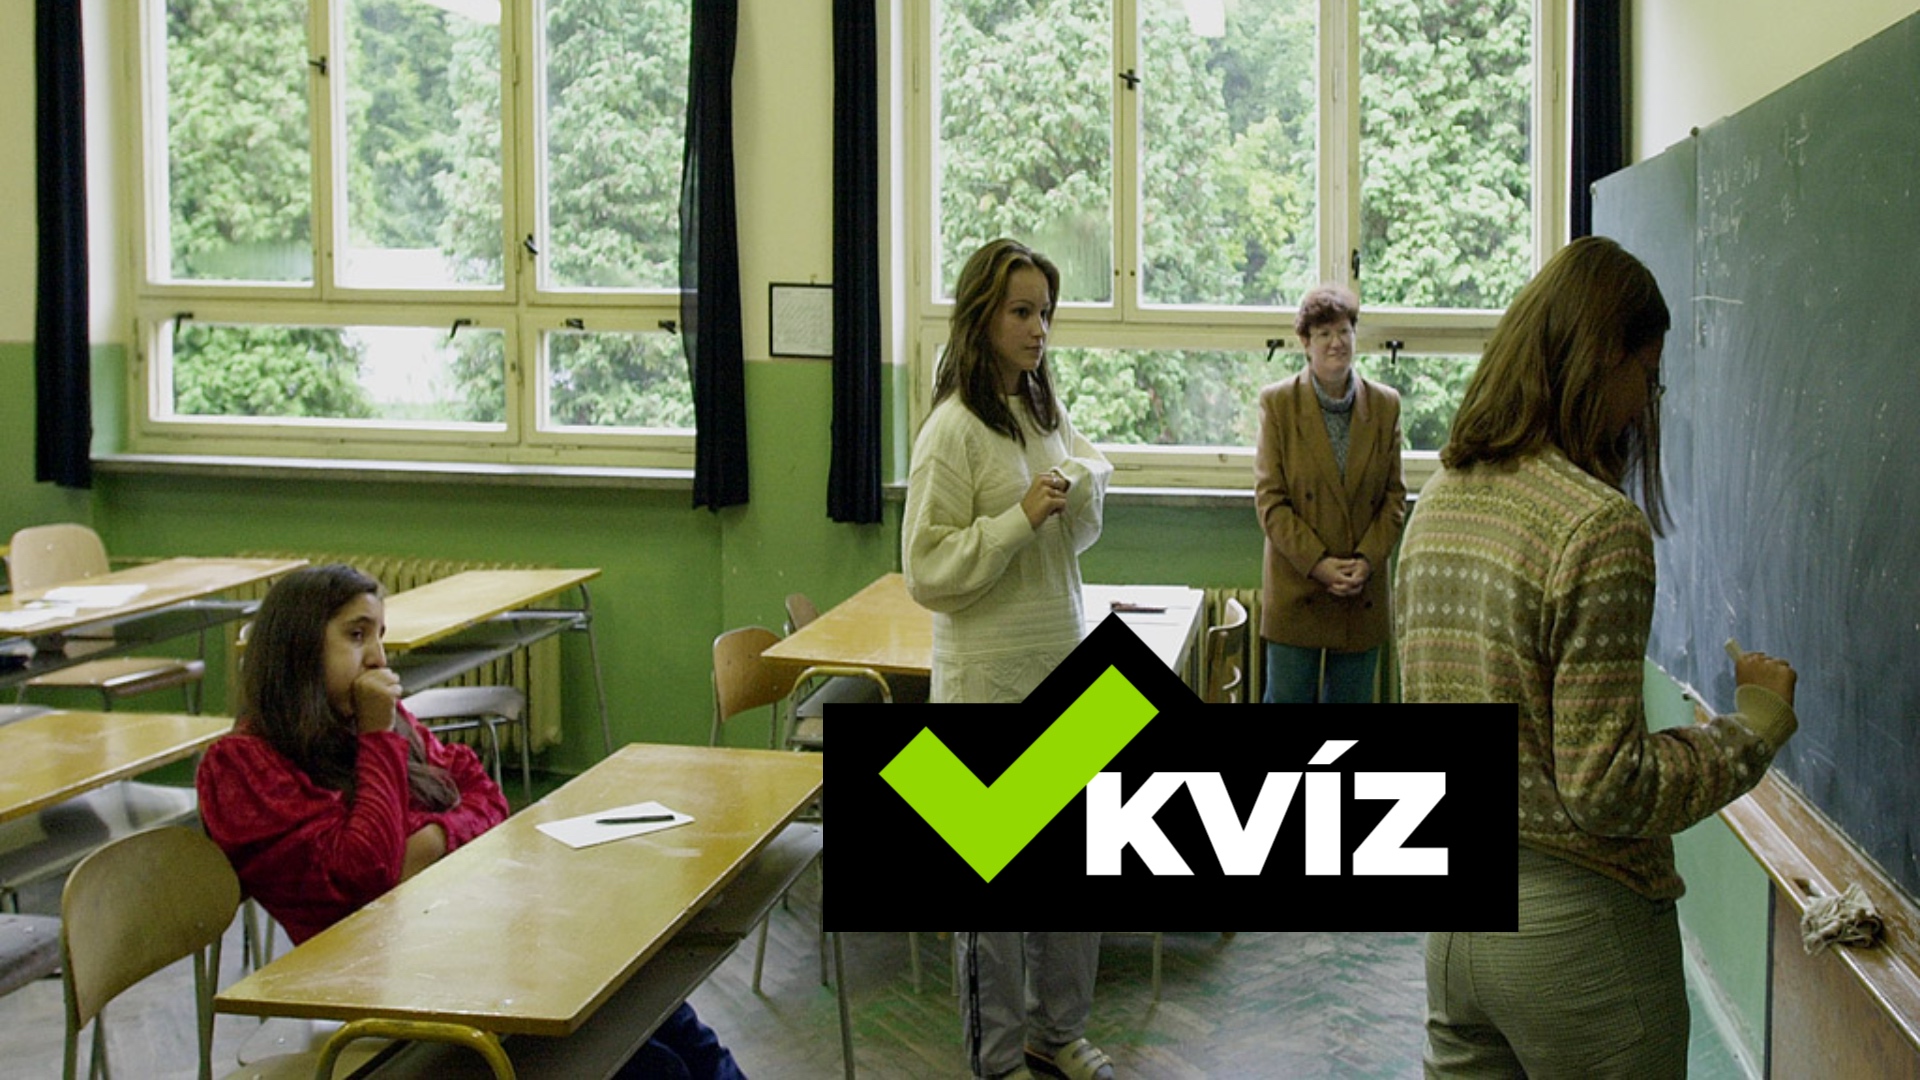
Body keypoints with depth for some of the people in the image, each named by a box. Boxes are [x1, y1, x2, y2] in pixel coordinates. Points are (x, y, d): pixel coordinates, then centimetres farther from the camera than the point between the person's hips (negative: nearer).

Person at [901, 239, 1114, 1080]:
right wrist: (1021, 517, -23)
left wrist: (1084, 486, -3)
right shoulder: (955, 431, -14)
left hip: (1066, 668, 8)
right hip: (992, 681, -8)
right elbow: (927, 572, -16)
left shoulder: (1044, 413, 9)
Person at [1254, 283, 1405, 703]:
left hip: (1362, 594, 3)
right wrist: (1317, 564, -14)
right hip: (1296, 588, -2)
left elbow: (1394, 496, 6)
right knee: (1287, 700, 2)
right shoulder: (1277, 402, -3)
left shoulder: (1385, 405, 5)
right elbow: (1269, 498, -6)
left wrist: (1367, 560, -9)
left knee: (1350, 701, 10)